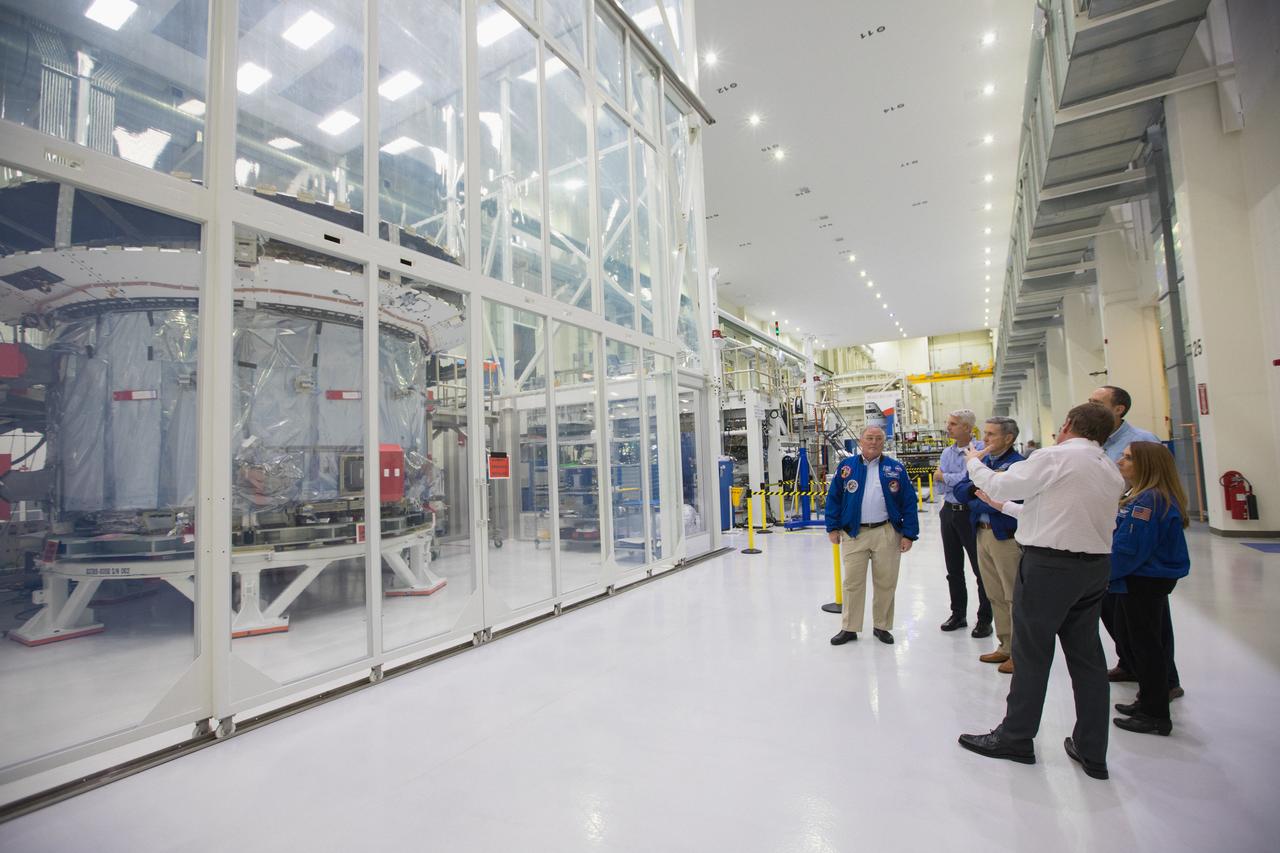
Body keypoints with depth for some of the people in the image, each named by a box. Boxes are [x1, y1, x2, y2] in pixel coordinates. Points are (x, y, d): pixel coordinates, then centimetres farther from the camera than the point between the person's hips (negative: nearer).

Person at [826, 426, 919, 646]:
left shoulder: (896, 468, 3)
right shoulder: (846, 466, 2)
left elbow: (909, 502, 3)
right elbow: (833, 498, 5)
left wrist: (909, 534, -2)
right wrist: (833, 528, 0)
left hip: (886, 533, 1)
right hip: (853, 534, 0)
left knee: (886, 583, 9)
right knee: (852, 582, 6)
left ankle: (882, 626, 27)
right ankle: (849, 628, 18)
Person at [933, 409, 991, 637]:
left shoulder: (980, 449, -11)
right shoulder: (947, 452, 10)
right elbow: (939, 479, 1)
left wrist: (944, 477, -9)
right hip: (949, 513, 7)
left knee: (981, 568, 2)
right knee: (953, 568, 14)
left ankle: (984, 620, 15)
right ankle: (958, 614, 27)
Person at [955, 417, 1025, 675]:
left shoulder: (1018, 464, -13)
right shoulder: (982, 462, 13)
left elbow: (1001, 498, -22)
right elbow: (960, 490, 8)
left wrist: (975, 502, -10)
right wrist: (976, 485, -10)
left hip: (1007, 537, -8)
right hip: (982, 534, 8)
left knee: (1015, 596, 2)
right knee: (995, 596, 15)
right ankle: (1005, 646, 27)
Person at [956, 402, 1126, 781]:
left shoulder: (1055, 456, -12)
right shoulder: (1112, 472, 12)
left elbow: (1001, 486, -9)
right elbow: (1068, 505, 13)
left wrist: (974, 463, 10)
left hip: (1050, 563, -7)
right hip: (1096, 564, 7)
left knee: (1032, 653, 3)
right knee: (1086, 655, 14)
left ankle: (1015, 738, 16)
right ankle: (1092, 751, 23)